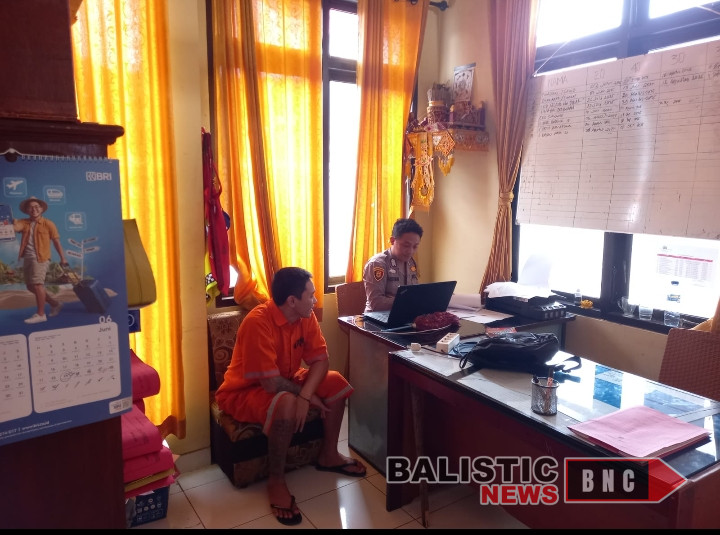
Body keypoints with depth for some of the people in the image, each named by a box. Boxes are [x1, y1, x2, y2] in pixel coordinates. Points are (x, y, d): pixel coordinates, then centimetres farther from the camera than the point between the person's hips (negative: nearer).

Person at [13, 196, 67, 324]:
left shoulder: (48, 224, -1)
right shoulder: (24, 223, 11)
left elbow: (56, 241, 0)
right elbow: (15, 227, -11)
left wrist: (62, 258, -2)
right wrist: (14, 223, -35)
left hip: (40, 258, -6)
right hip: (27, 258, 6)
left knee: (37, 284, -13)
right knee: (31, 286, 11)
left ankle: (41, 314, -8)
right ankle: (55, 303, 25)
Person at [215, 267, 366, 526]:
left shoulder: (305, 316, -10)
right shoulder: (258, 323, -32)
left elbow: (321, 360, -10)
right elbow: (271, 383, -34)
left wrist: (305, 395, -27)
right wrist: (306, 396, -19)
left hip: (285, 382, 8)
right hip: (244, 392, -7)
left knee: (336, 382, -7)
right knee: (287, 404, -36)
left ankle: (328, 455, 11)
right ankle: (276, 482, -15)